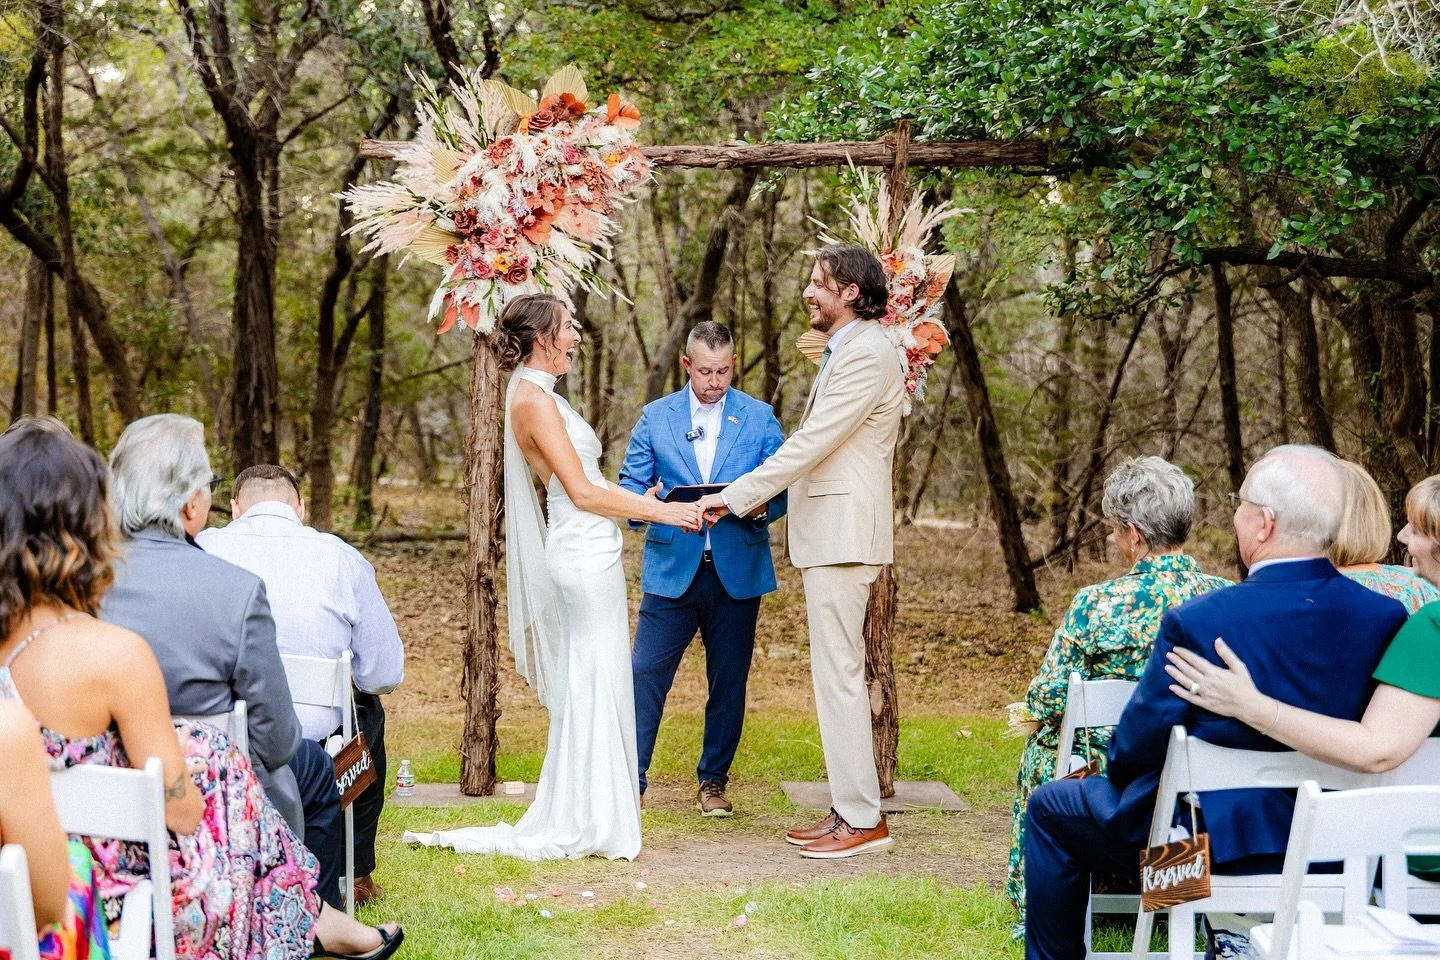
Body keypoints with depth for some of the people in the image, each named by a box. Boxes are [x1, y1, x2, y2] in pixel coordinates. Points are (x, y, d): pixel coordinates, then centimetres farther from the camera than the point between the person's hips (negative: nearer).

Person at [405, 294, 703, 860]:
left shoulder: (539, 395, 17)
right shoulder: (533, 398, -13)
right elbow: (582, 493, -16)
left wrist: (651, 502, 14)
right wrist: (659, 510, -10)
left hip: (590, 553, 10)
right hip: (586, 554, -10)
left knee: (589, 688, 13)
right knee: (592, 686, -4)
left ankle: (576, 822, 20)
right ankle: (586, 826, 3)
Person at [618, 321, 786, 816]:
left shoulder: (759, 418, 6)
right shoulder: (656, 416, 7)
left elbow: (781, 490, 4)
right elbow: (629, 486, 6)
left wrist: (761, 507, -18)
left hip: (737, 572, 0)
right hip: (672, 570, 0)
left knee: (729, 682, 7)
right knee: (645, 673, -6)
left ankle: (714, 781, 21)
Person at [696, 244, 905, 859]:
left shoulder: (866, 354, -14)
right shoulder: (844, 352, 20)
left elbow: (810, 443, -19)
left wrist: (735, 497, -16)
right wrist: (753, 495, 12)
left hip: (844, 532, -11)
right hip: (829, 532, 11)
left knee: (837, 674, -8)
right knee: (837, 674, 13)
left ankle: (861, 820, -3)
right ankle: (850, 809, 19)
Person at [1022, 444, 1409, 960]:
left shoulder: (1196, 621, -23)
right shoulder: (1387, 617, -11)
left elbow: (1140, 744, -13)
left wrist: (1116, 775, 9)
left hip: (1217, 838, -5)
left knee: (1050, 807, 17)